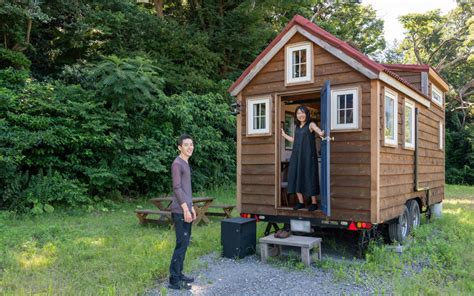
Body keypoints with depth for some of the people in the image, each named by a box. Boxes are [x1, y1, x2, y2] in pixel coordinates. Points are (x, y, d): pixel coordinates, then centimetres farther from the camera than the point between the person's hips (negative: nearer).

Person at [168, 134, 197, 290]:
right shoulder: (177, 163, -12)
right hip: (180, 211, -9)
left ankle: (179, 274, 21)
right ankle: (174, 280, -1)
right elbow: (177, 188, -17)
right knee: (182, 244, -7)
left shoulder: (186, 164, 17)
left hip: (186, 209, 9)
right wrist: (185, 209, -19)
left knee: (185, 243, 12)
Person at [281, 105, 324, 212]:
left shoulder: (310, 124, -2)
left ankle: (314, 203, 6)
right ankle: (301, 202, 12)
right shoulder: (297, 127, 15)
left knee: (309, 177, -4)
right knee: (296, 177, 3)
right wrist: (284, 135, 34)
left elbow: (316, 128, -24)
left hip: (308, 155, -6)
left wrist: (320, 133, -47)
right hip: (296, 155, 6)